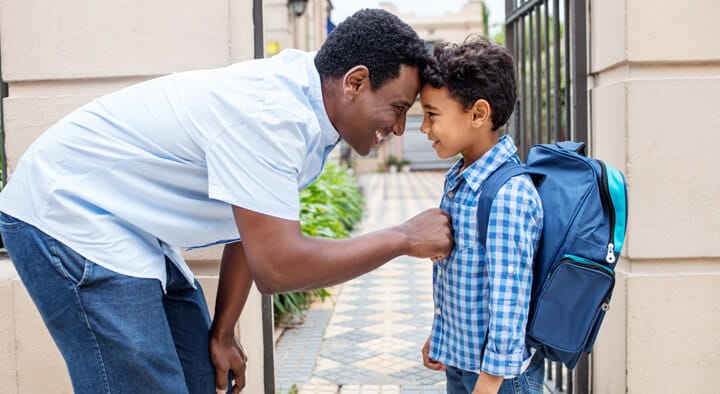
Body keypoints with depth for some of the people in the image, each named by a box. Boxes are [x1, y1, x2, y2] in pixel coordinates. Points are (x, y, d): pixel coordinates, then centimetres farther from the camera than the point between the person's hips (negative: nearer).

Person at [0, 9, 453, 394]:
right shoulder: (270, 114, -28)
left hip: (133, 232, 9)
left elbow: (257, 228, 7)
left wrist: (222, 333, 8)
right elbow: (278, 266, -31)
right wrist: (404, 238, -21)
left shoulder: (304, 102, 0)